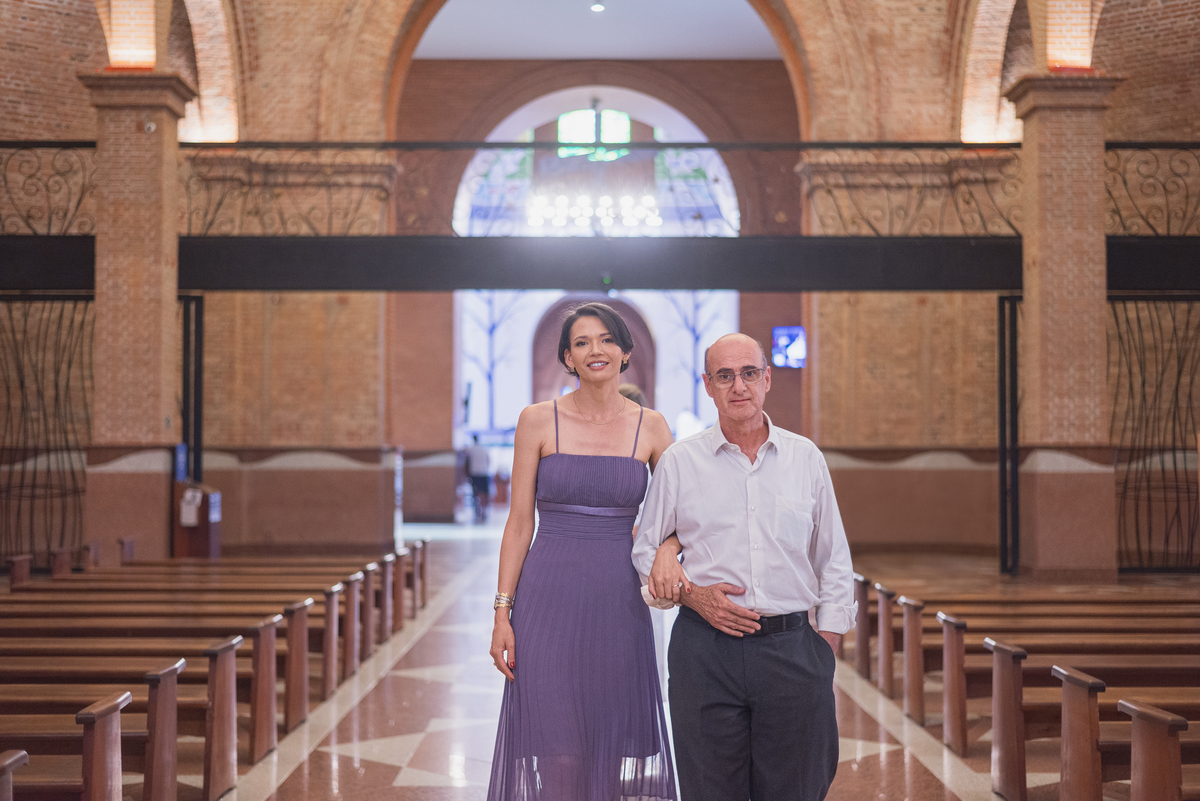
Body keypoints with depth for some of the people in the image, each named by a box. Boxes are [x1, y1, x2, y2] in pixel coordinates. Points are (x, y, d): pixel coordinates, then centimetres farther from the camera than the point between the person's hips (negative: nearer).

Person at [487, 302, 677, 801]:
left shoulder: (650, 427, 4)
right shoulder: (538, 421, 1)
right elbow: (519, 523, 2)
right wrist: (502, 613, -4)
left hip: (619, 602, 1)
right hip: (550, 600, -1)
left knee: (617, 743, 6)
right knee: (552, 749, -1)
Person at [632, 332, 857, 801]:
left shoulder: (806, 459, 8)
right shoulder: (678, 462, 4)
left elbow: (835, 563, 12)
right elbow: (645, 550, 11)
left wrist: (826, 650, 5)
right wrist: (692, 594, -7)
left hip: (791, 646, 1)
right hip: (705, 651, -1)